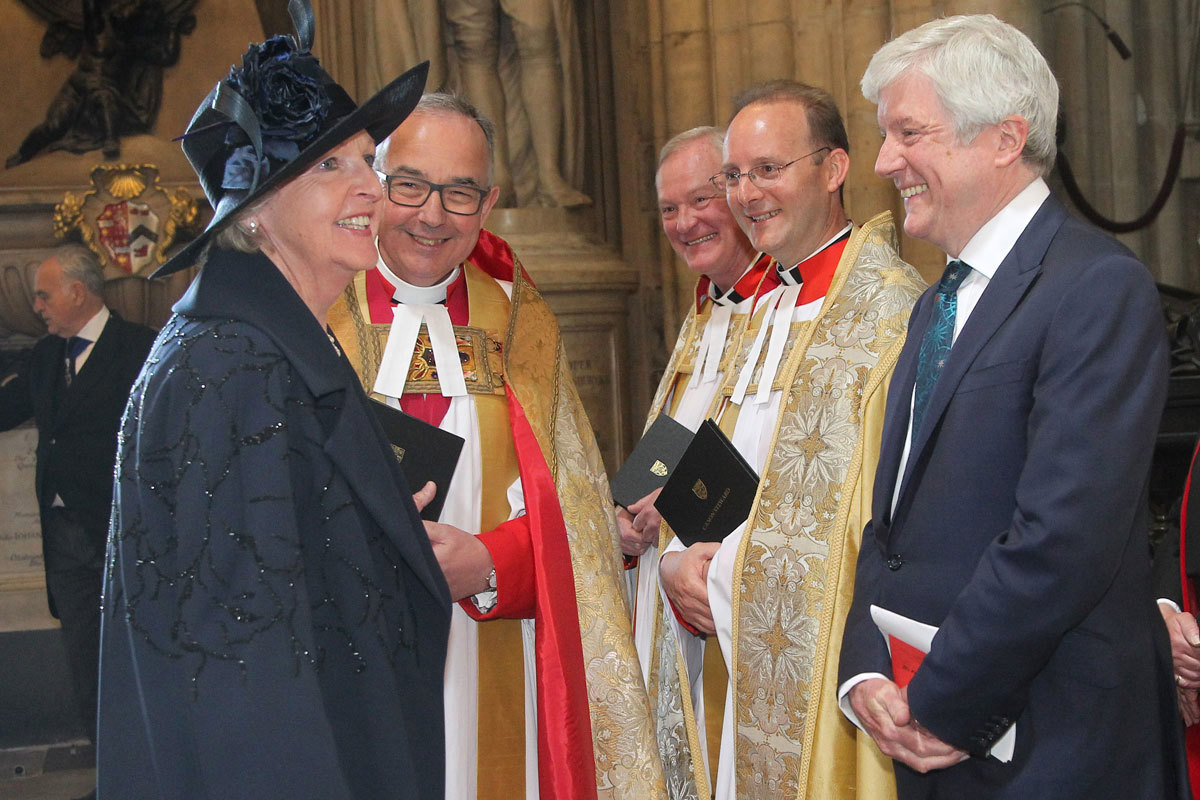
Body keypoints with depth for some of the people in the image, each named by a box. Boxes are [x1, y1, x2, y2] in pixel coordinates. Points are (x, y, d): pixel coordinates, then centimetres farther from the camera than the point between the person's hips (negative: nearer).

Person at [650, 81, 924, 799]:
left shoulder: (893, 310, -13)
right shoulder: (766, 311, 15)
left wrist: (722, 575, -16)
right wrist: (676, 563, -3)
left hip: (822, 675, -7)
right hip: (737, 665, 7)